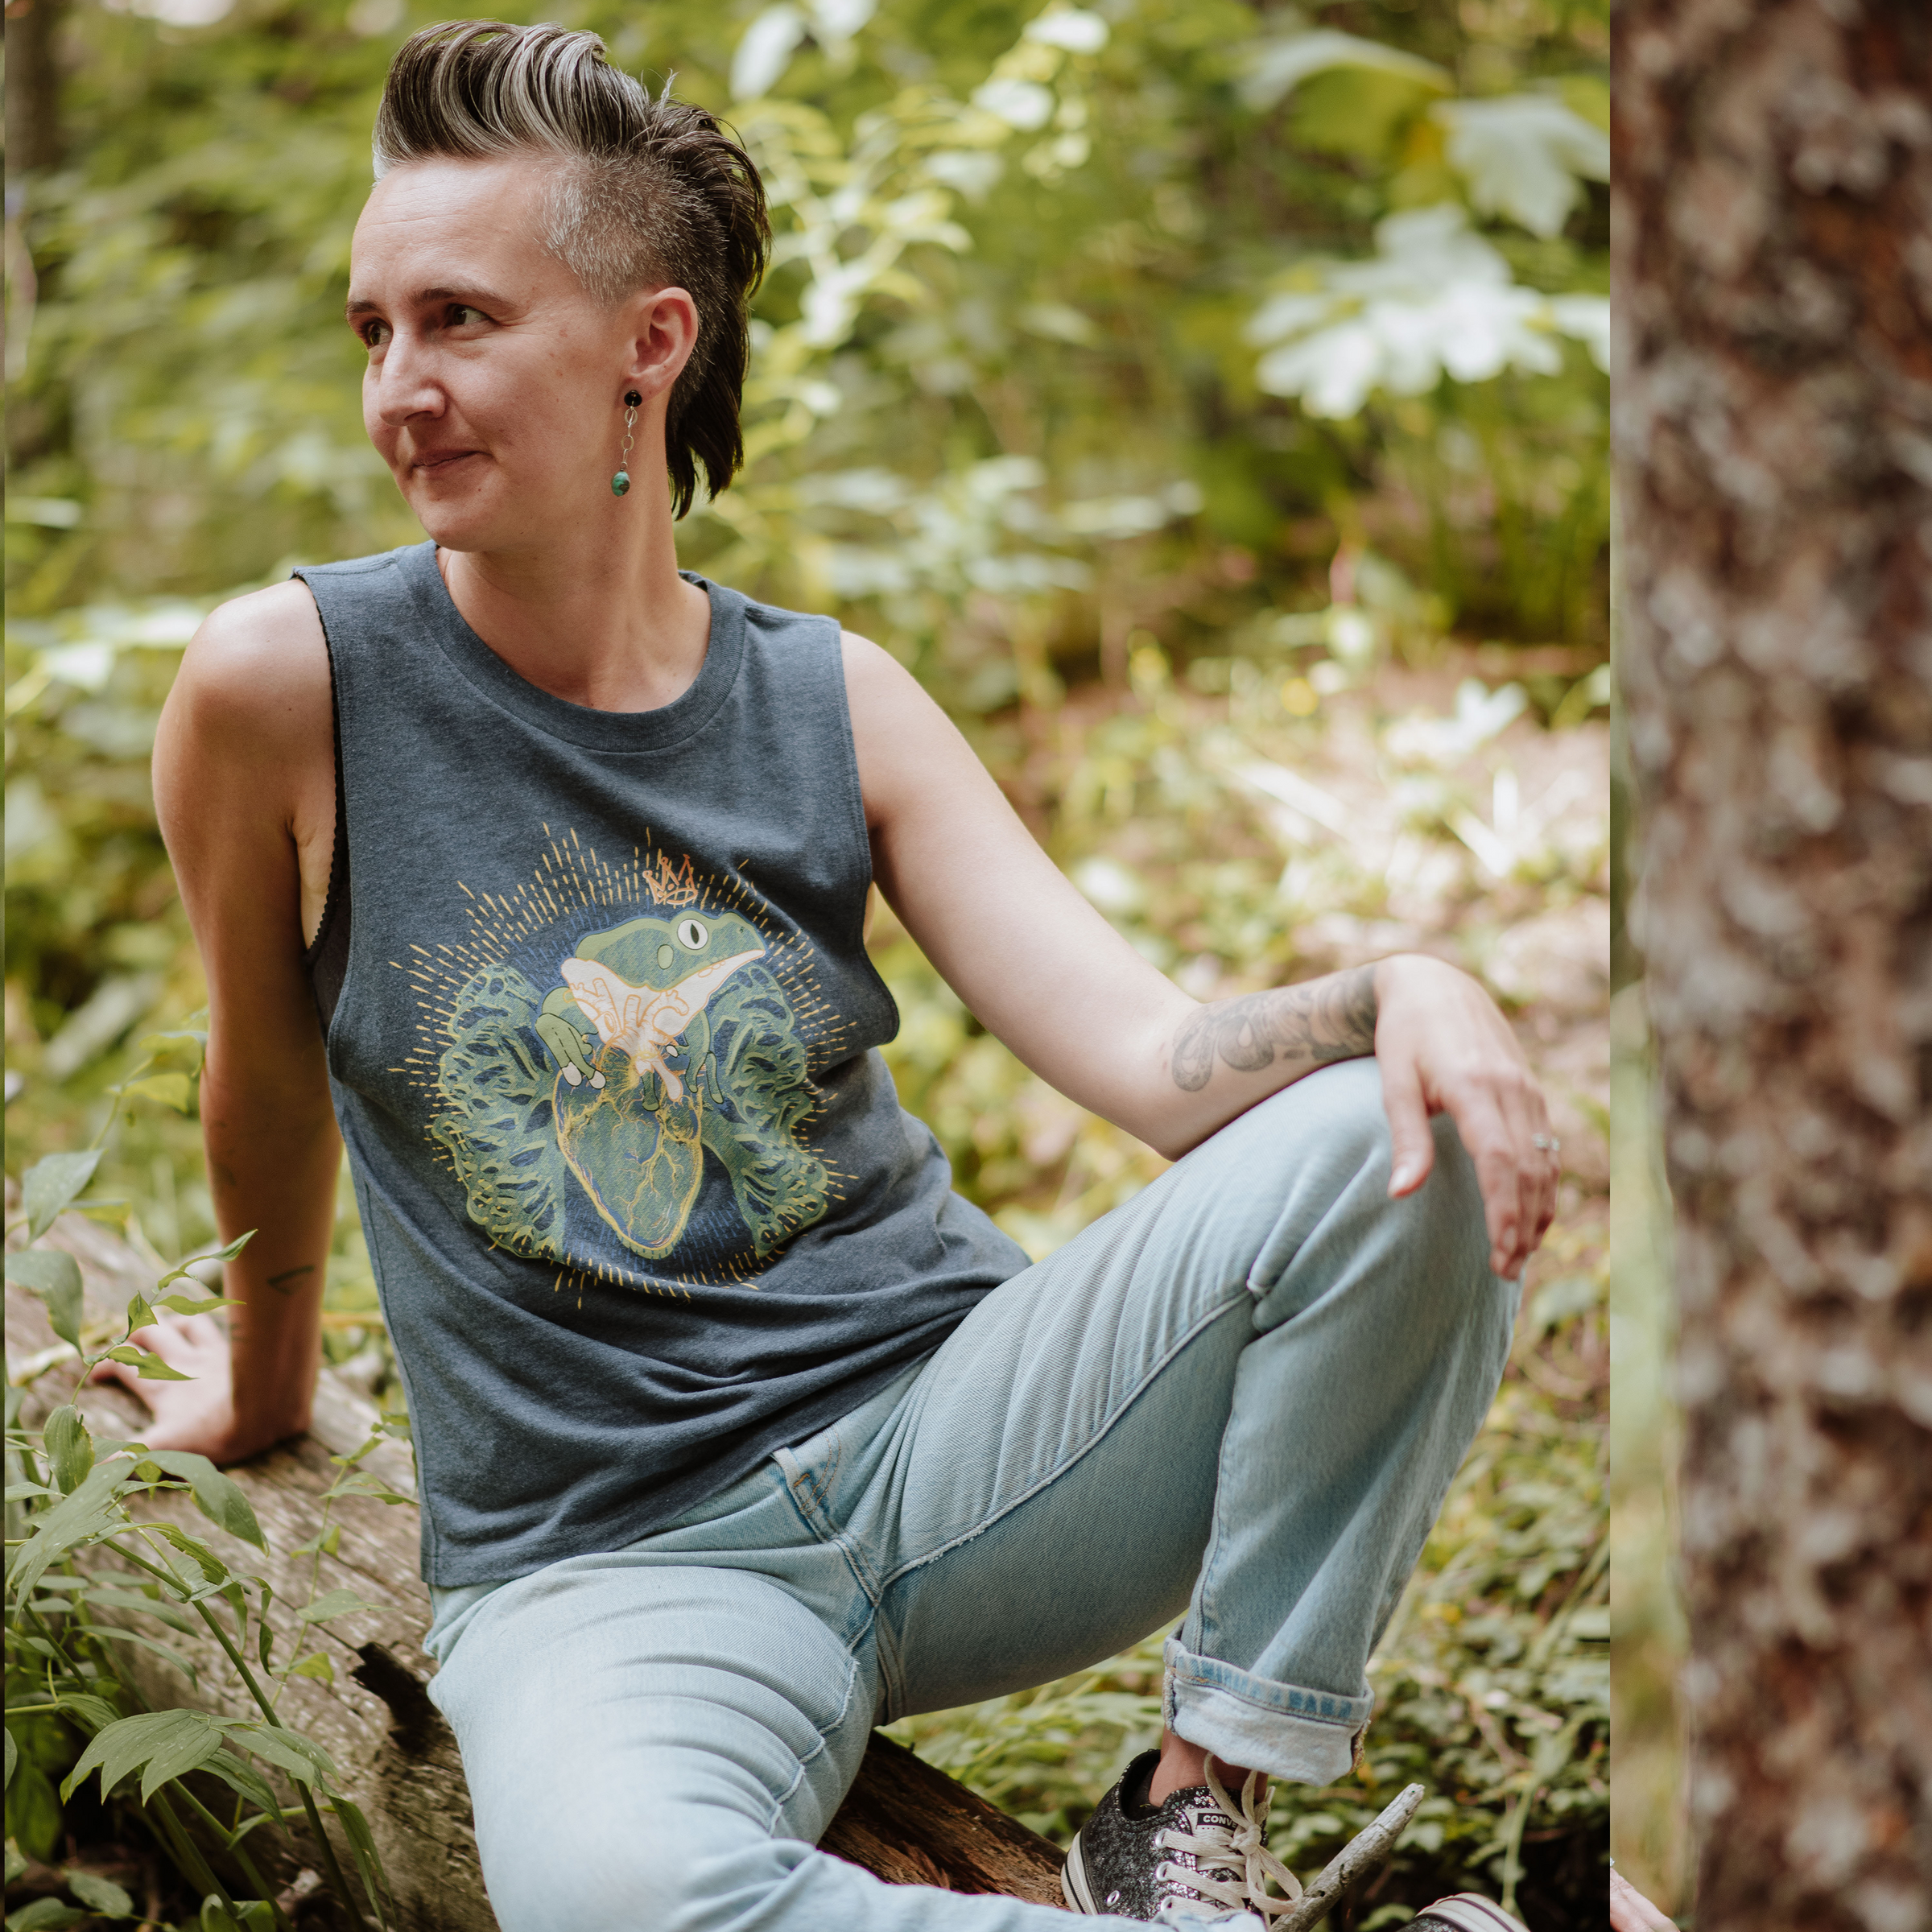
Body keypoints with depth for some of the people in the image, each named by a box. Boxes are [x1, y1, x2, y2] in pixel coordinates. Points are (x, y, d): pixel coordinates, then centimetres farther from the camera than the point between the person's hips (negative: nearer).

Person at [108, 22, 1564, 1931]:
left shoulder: (834, 701, 1)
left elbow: (1157, 1055, -6)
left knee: (1390, 1147, -20)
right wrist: (269, 1373, 24)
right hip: (603, 1557, -3)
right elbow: (269, 1082, 9)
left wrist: (1401, 989, -26)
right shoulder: (289, 682, -8)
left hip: (946, 1420, 3)